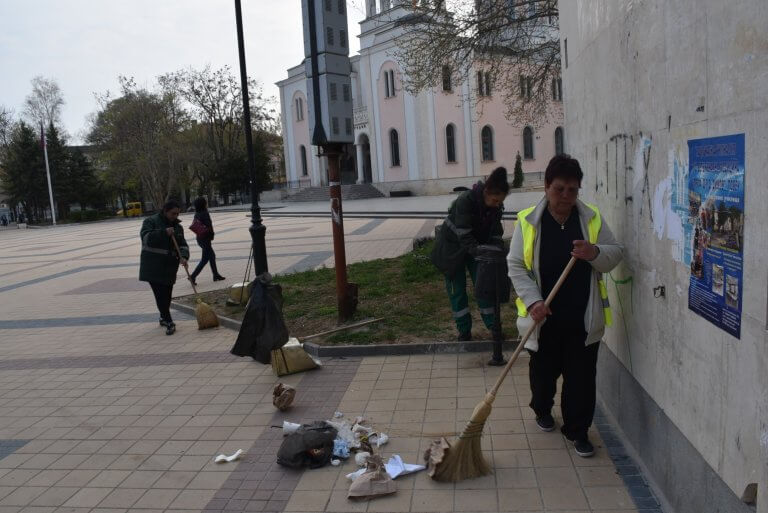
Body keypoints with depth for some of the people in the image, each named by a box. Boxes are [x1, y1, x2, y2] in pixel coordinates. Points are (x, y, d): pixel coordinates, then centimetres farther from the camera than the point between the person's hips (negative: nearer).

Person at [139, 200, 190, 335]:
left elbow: (183, 245, 4)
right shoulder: (151, 221, -5)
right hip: (153, 267, -5)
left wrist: (184, 256, -17)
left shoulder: (178, 227, 11)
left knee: (167, 294, 13)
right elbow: (146, 237, -20)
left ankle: (163, 317, 33)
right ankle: (169, 323, -11)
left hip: (170, 267, 6)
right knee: (160, 295, -11)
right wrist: (164, 232, -30)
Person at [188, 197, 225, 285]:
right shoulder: (205, 214, -18)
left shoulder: (197, 214, 6)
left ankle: (216, 275, 23)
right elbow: (209, 226, -21)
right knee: (205, 259, -2)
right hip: (205, 238, -9)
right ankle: (193, 276, -3)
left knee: (212, 255, 17)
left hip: (199, 238, 9)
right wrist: (211, 235, -5)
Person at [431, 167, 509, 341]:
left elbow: (496, 232, -7)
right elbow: (464, 235, -33)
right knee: (457, 289, 2)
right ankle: (464, 329, 14)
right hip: (452, 249, -5)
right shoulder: (465, 201, -31)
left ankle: (492, 324, 16)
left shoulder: (496, 206, -12)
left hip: (476, 247, 5)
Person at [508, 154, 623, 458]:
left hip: (584, 318, 1)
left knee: (582, 377, 6)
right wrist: (533, 300, -17)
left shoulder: (592, 218, 0)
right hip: (544, 317, -1)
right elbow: (516, 266, -5)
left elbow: (616, 254, 4)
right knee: (543, 370, 17)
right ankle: (542, 409, 45)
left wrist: (595, 253, -19)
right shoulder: (528, 220, -6)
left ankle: (577, 430, 24)